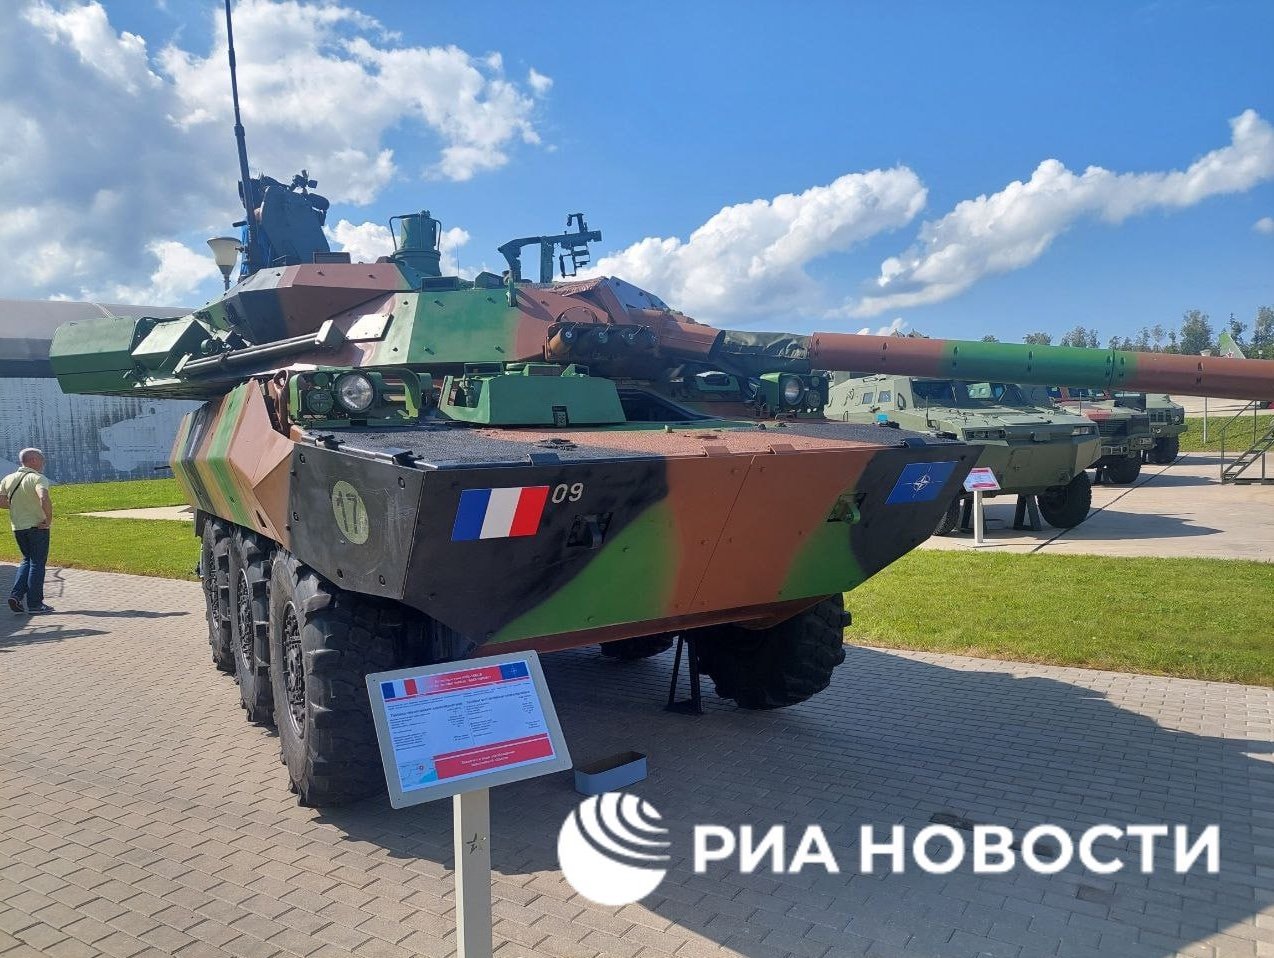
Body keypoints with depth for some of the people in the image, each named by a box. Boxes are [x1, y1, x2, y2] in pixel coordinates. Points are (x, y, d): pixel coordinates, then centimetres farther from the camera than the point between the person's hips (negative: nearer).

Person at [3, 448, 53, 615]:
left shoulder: (8, 479, 6)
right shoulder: (37, 478, -15)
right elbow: (44, 499, -32)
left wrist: (13, 505, 13)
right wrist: (49, 520, -21)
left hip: (18, 527, 6)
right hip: (37, 526, -6)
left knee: (27, 560, 22)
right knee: (37, 563, 3)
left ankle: (16, 595, 8)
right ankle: (35, 604, 7)